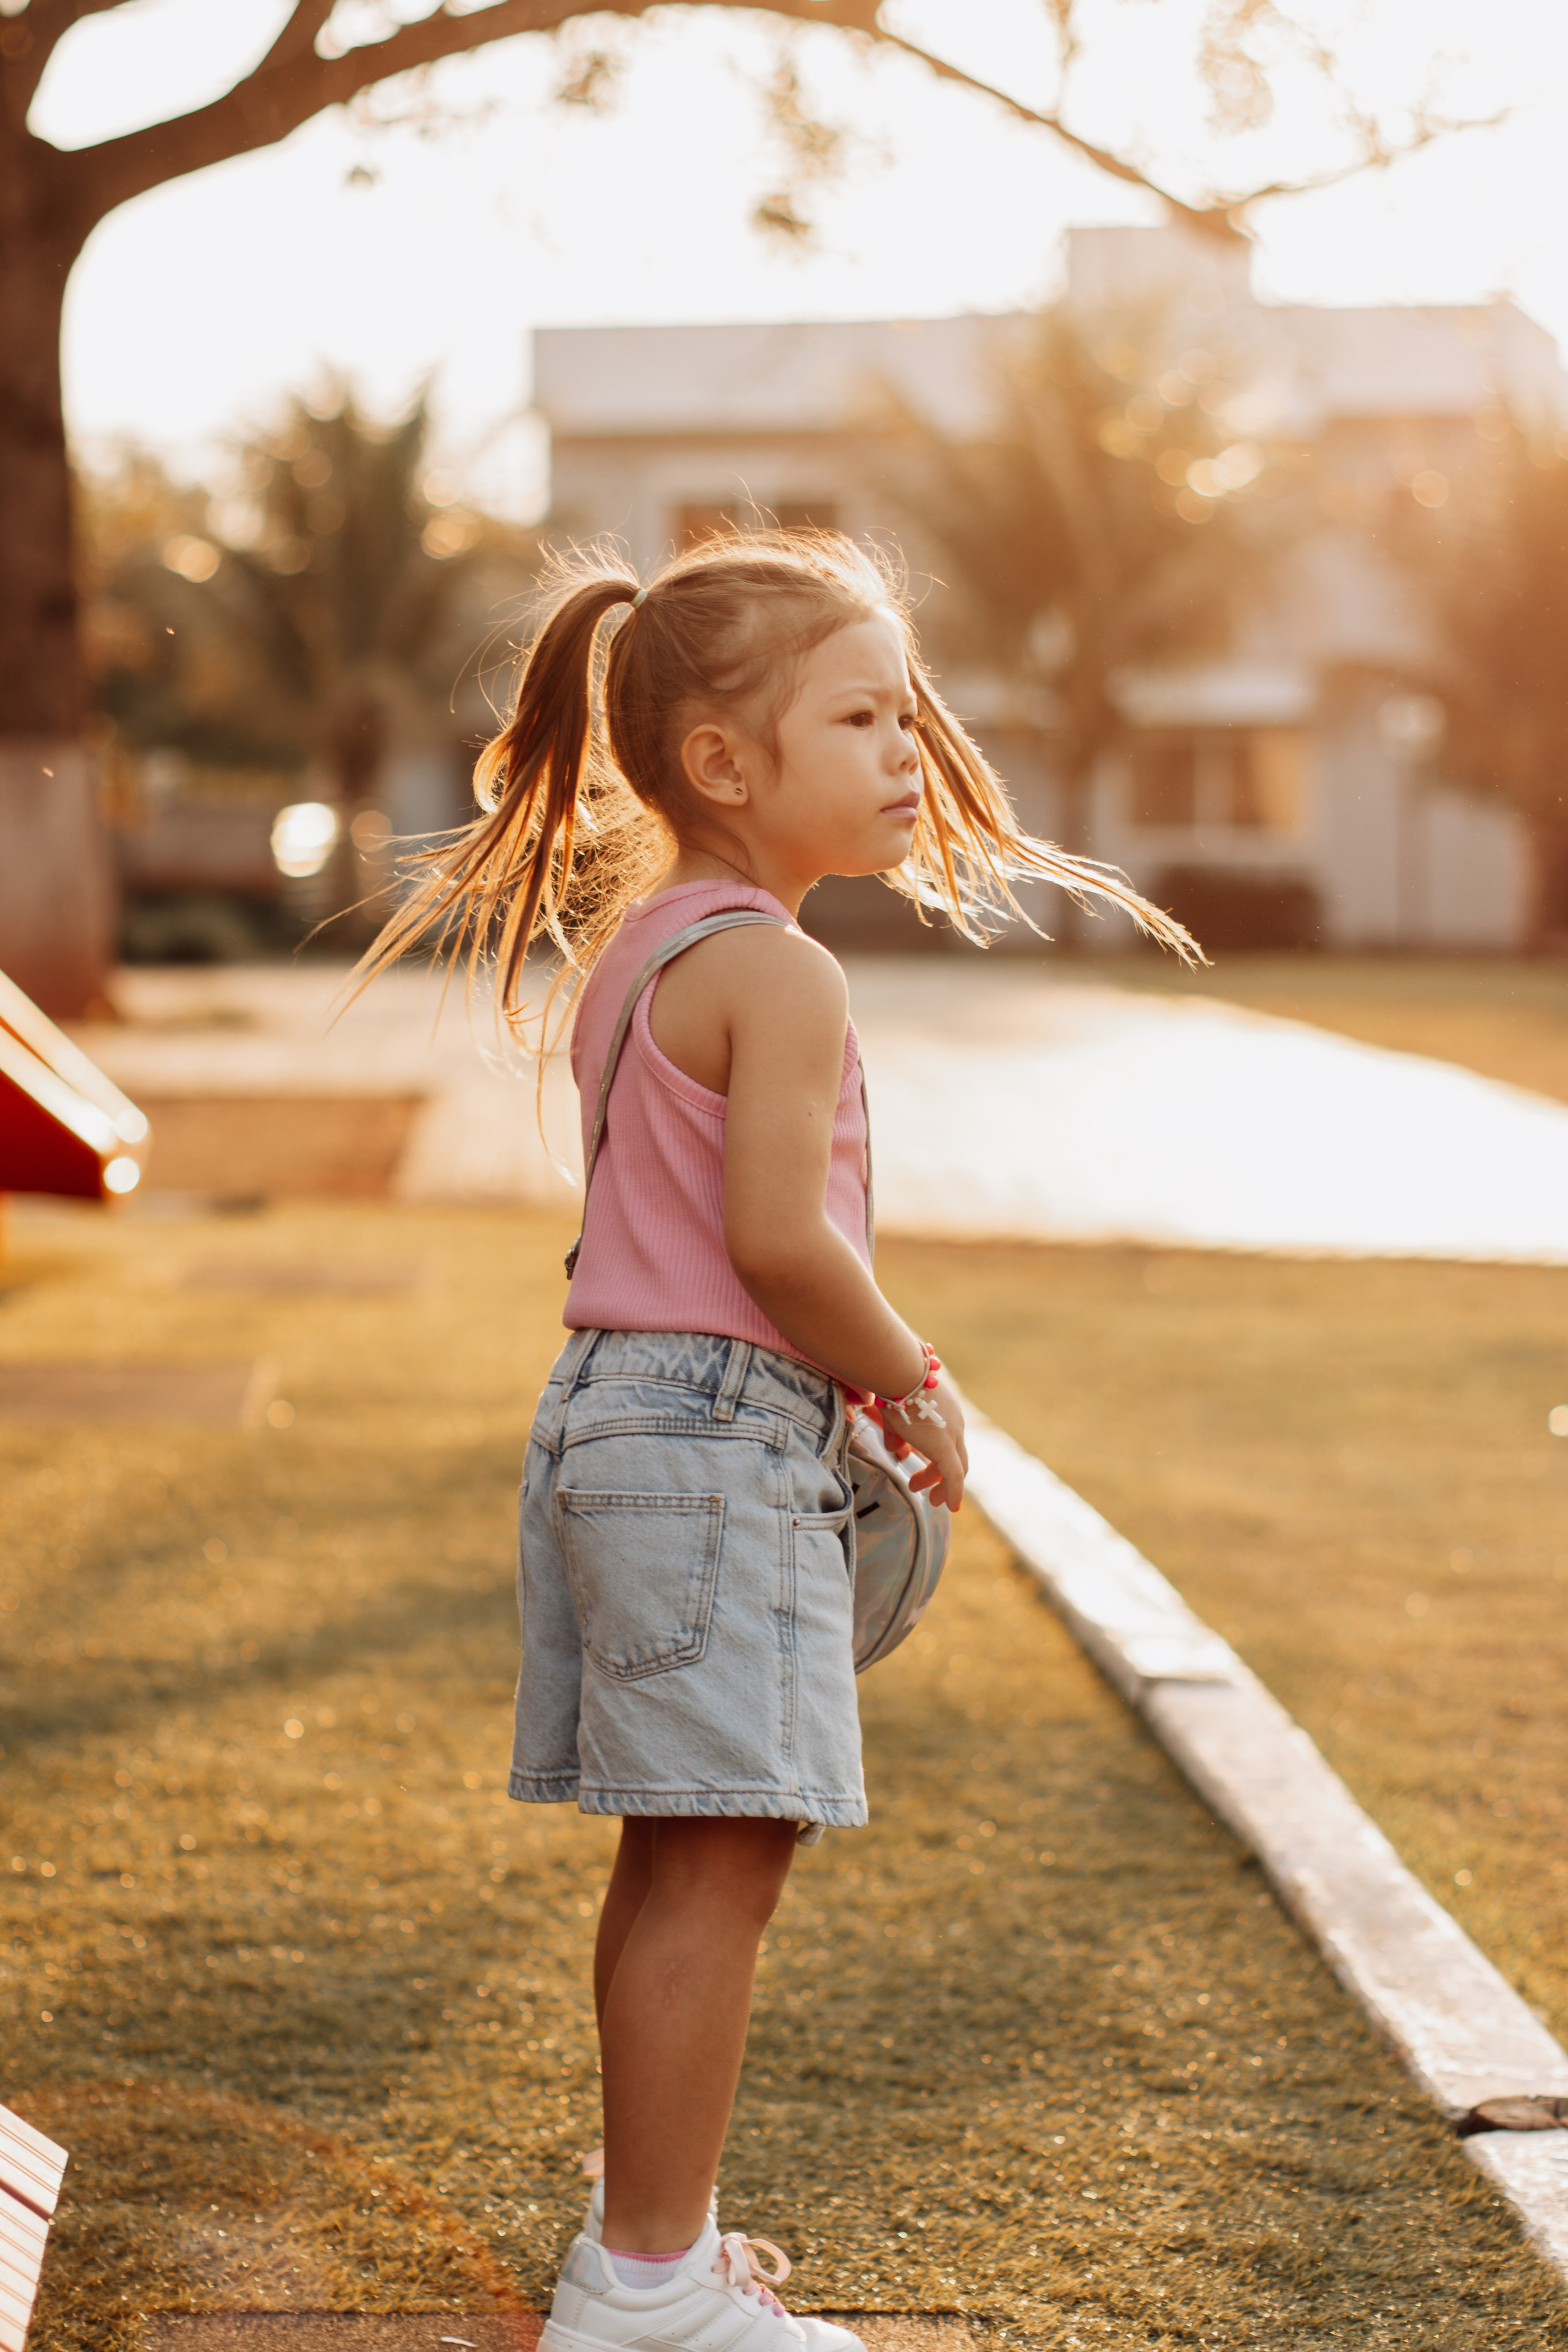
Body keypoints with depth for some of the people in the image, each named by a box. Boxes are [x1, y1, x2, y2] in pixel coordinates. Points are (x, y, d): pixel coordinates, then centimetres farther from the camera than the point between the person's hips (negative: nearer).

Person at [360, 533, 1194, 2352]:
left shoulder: (625, 951, 16)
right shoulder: (780, 975, -14)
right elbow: (778, 1236, -22)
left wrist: (850, 1384, 19)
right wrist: (911, 1385, -6)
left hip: (613, 1408, 10)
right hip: (721, 1433, -10)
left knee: (677, 1859, 16)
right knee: (720, 1861, -5)